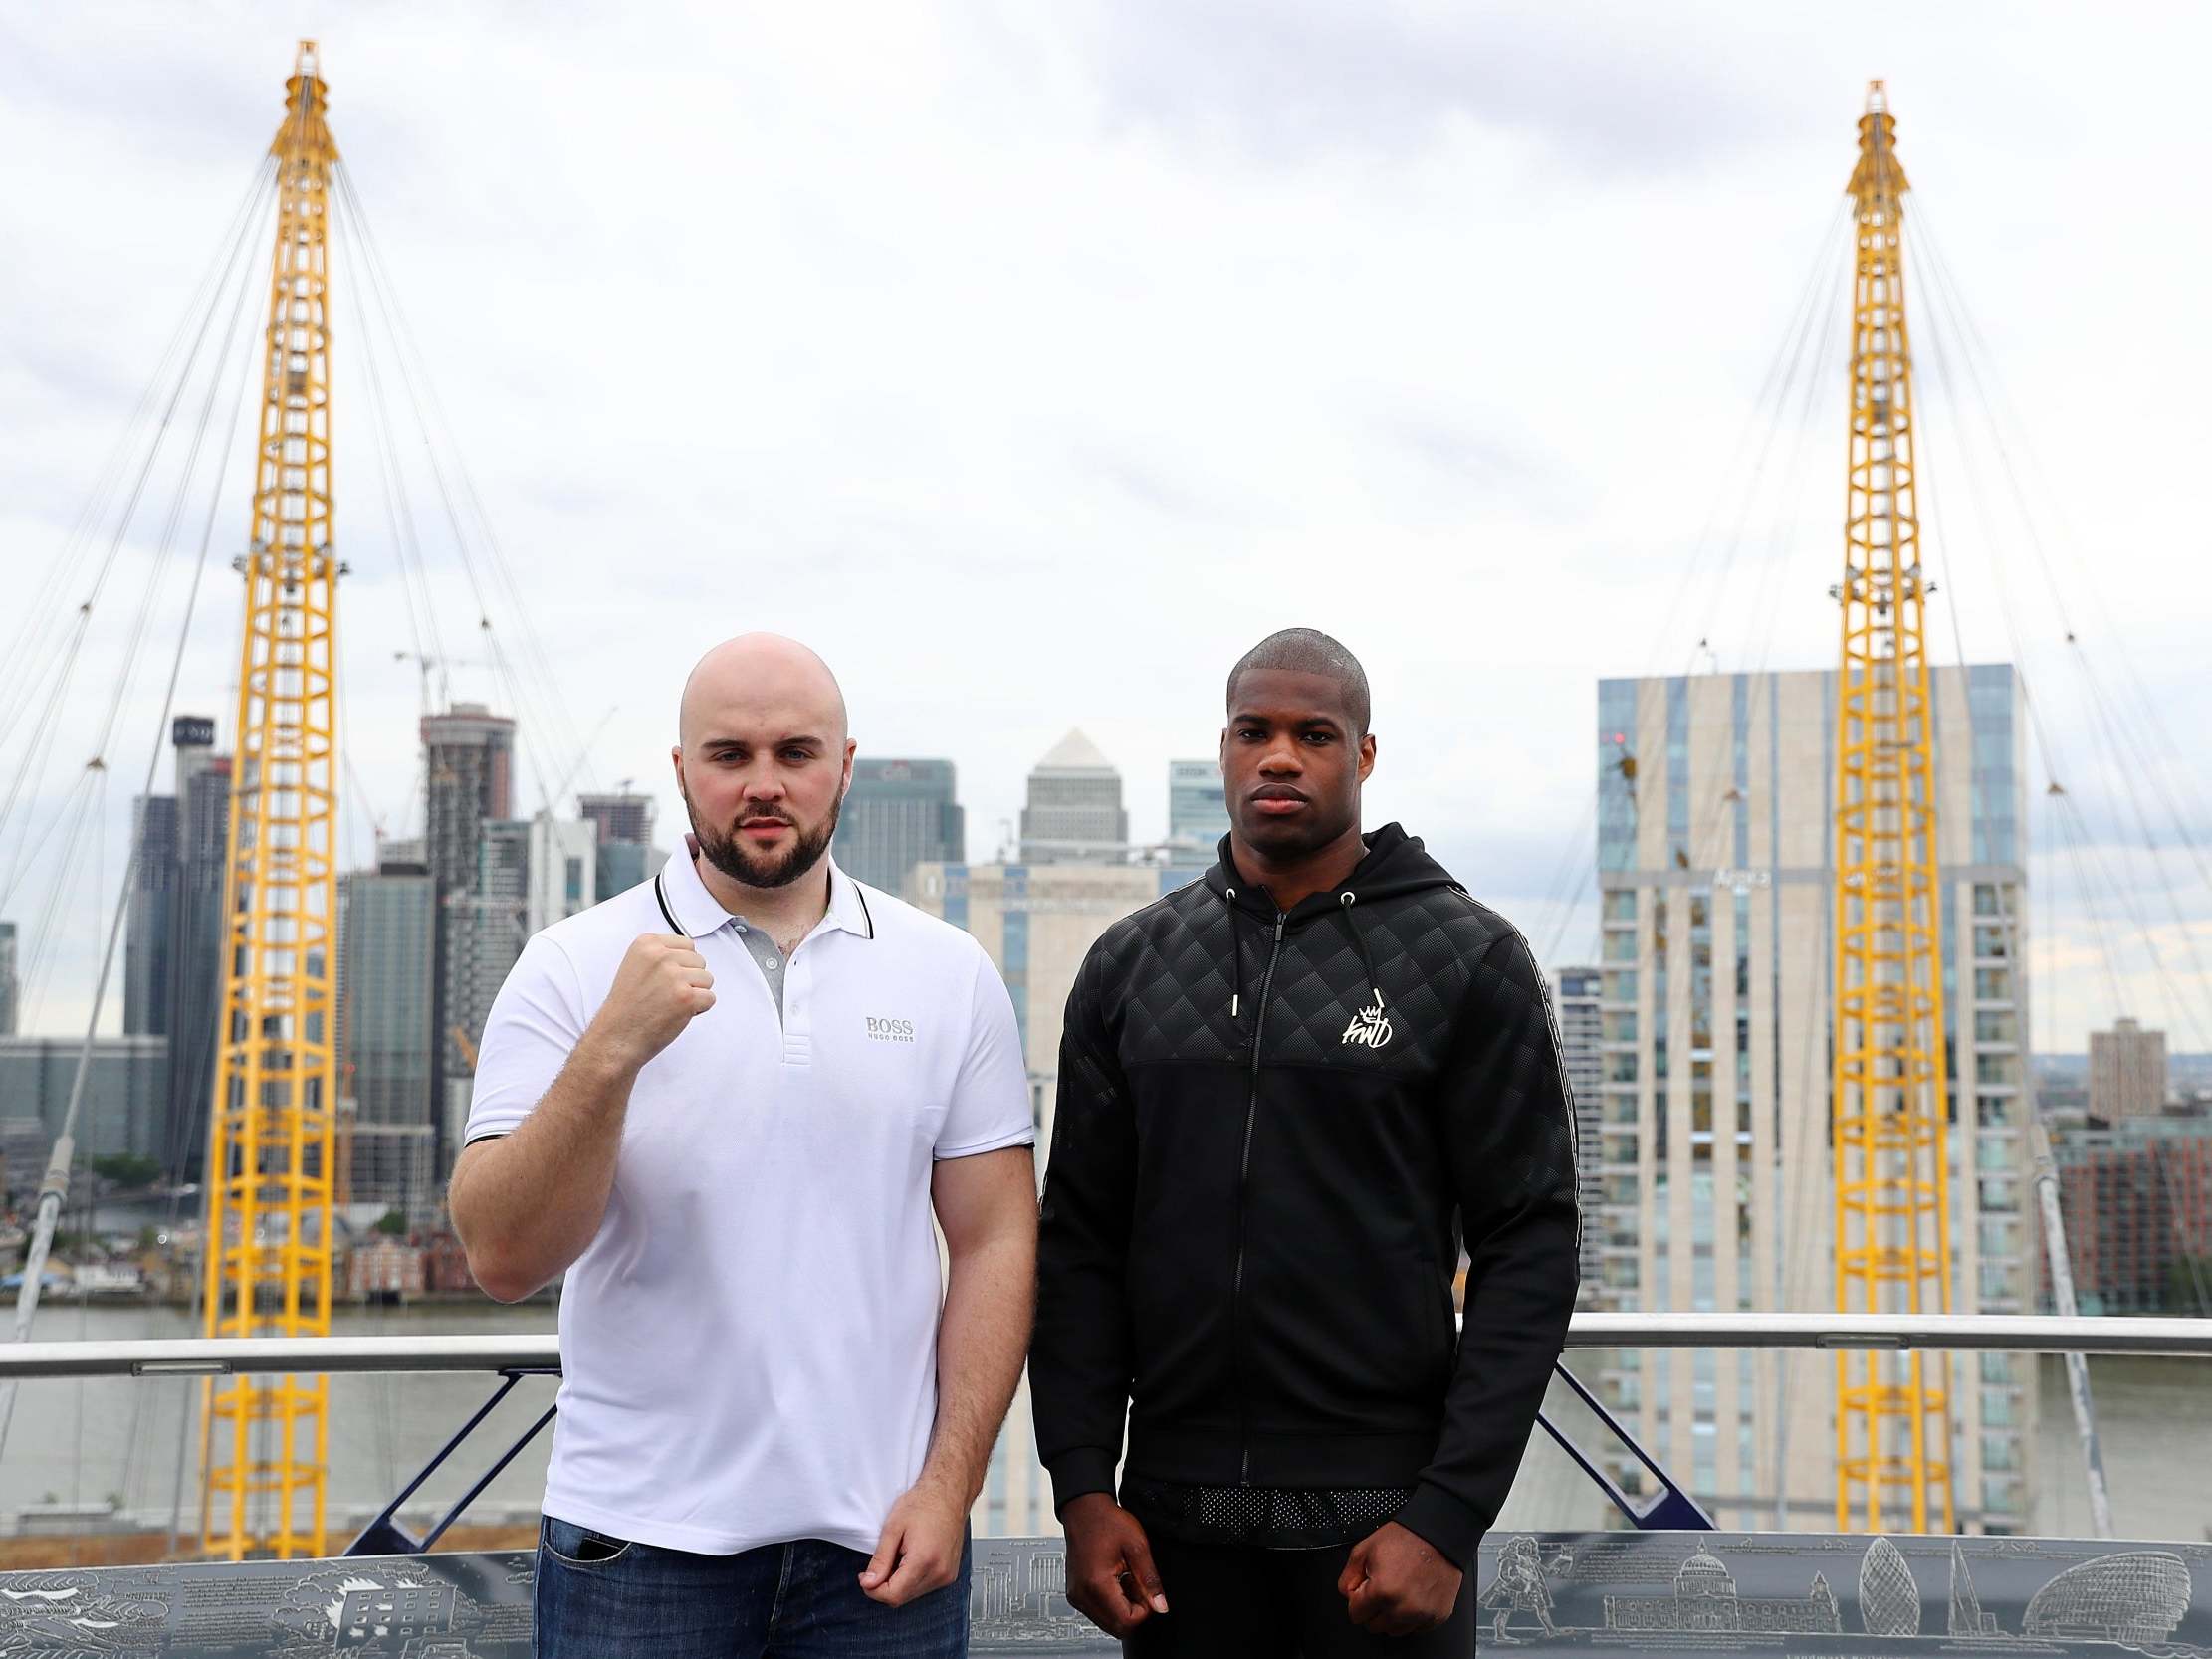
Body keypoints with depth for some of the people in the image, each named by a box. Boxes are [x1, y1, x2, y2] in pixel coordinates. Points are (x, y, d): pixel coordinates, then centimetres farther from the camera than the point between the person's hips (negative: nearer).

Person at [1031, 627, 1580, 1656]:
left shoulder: (1470, 961, -2)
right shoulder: (1129, 965, 8)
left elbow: (1530, 1248, -5)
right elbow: (1079, 1241, 8)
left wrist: (1448, 1515, -12)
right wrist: (1082, 1486, -1)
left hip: (1379, 1516, -3)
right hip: (1177, 1518, 3)